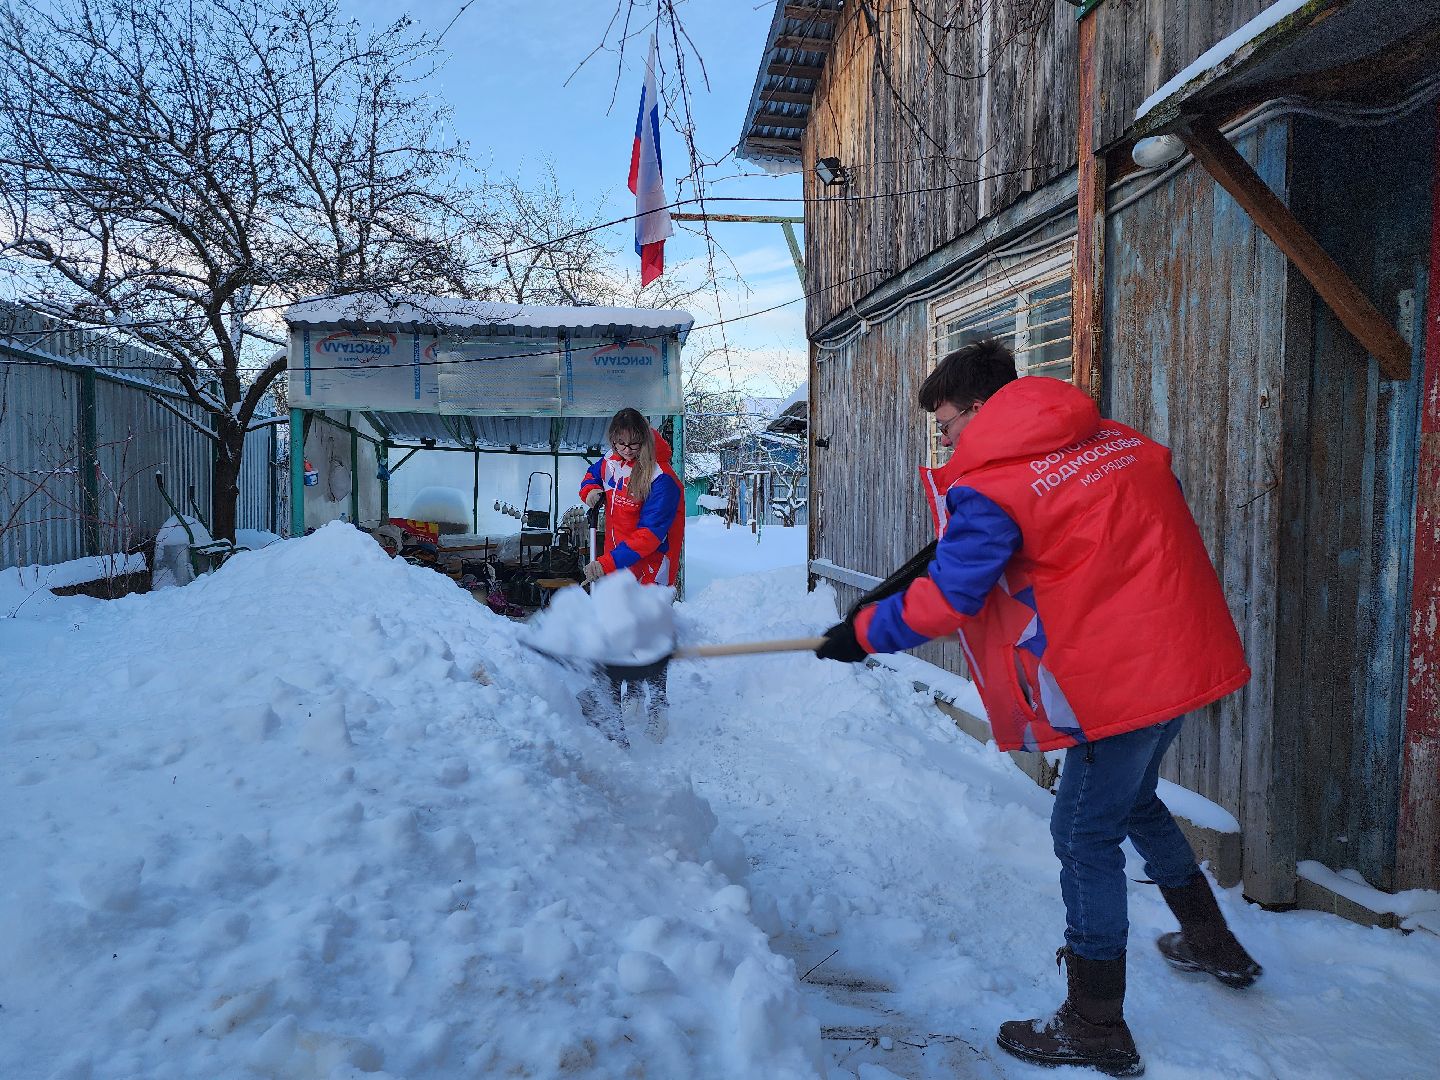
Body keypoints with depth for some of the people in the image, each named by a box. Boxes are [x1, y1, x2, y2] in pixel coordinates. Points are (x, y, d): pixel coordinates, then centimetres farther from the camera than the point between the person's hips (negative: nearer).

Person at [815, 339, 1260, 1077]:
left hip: (1123, 674, -9)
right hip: (1188, 649, 9)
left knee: (1086, 836, 4)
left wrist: (861, 635, -1)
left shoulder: (991, 485, -14)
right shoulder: (1119, 441, 10)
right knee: (1135, 800, 27)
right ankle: (1213, 945, 45)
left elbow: (945, 599, -14)